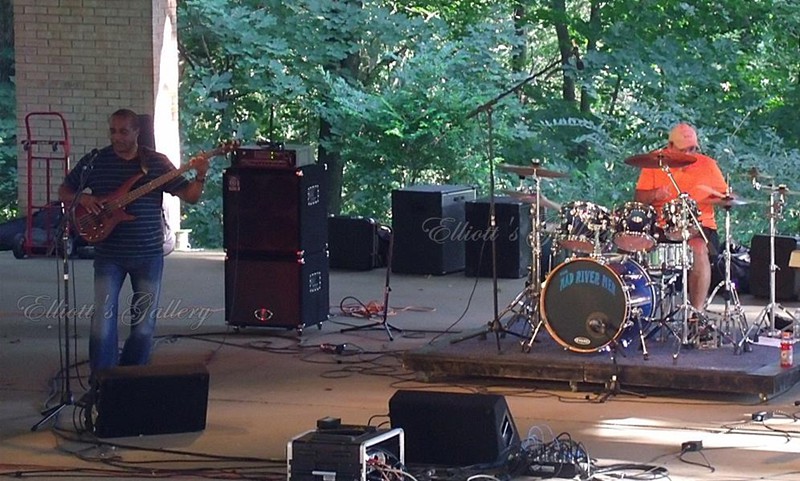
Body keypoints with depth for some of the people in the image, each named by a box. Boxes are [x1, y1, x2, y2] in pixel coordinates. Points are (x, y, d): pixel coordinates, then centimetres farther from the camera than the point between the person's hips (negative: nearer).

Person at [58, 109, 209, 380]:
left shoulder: (156, 162, 1)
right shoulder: (94, 162, 2)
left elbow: (191, 196, 1)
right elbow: (64, 191, 11)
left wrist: (200, 176, -18)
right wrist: (81, 198, -11)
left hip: (149, 255, 1)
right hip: (108, 254, -1)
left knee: (144, 324, 6)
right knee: (103, 320, -8)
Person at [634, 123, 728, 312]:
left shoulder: (707, 165, 9)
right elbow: (638, 198, 3)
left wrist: (715, 194, -10)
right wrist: (655, 195, -17)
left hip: (700, 227, -1)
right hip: (662, 228, 1)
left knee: (698, 248, -34)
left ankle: (697, 310, -29)